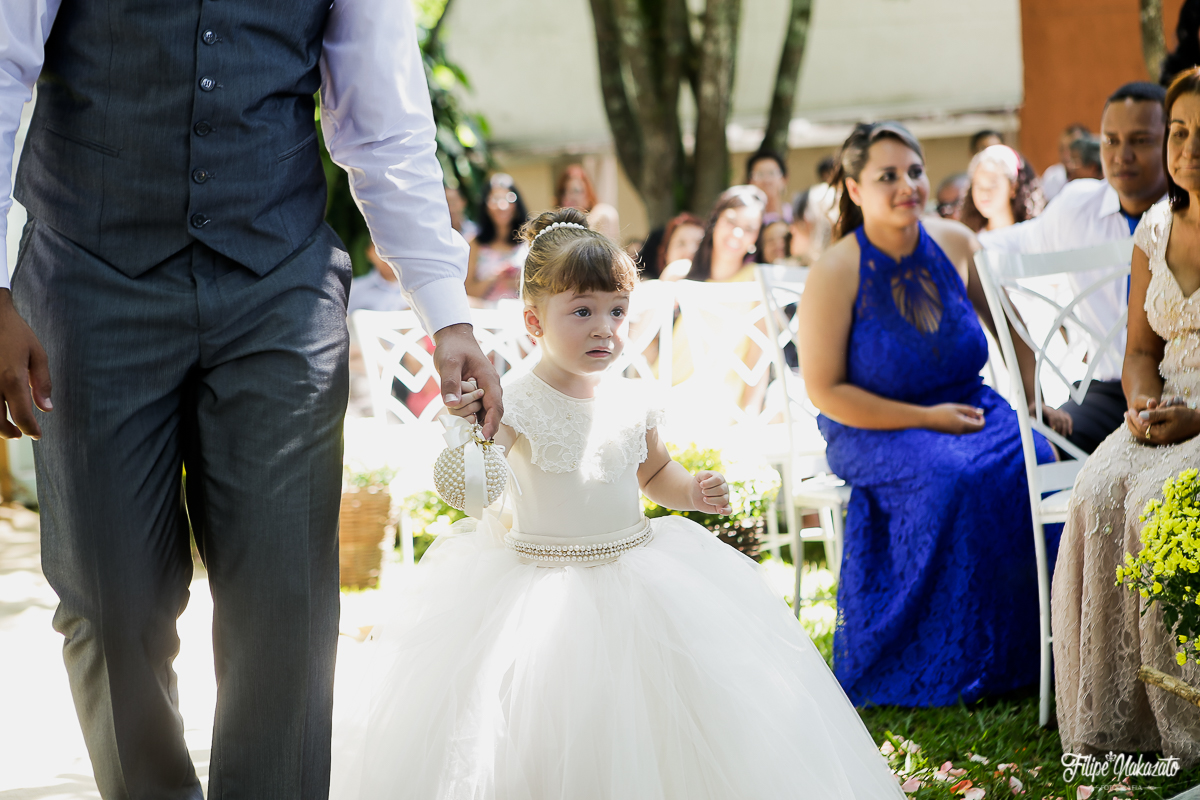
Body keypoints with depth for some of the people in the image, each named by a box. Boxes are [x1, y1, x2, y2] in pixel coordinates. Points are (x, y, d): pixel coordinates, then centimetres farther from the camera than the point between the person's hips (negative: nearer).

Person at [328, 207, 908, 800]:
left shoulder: (633, 402, 2)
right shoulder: (517, 406, -13)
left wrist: (693, 492, 1)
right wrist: (468, 429, -42)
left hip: (637, 572, 4)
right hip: (540, 589, -4)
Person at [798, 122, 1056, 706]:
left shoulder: (955, 243, 0)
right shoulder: (834, 274, -13)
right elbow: (825, 391, -11)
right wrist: (925, 419, -16)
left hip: (967, 408, 4)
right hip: (872, 431, -4)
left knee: (1036, 462, -26)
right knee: (951, 478, -35)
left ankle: (1025, 648, -13)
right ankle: (949, 668, -21)